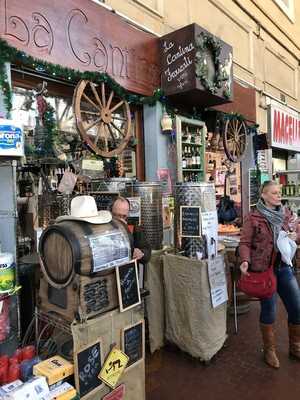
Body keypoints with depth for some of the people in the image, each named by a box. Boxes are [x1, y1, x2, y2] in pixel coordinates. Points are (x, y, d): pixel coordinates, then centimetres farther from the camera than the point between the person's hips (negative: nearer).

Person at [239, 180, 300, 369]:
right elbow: (245, 243, -10)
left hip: (284, 267, 6)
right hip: (263, 269, -5)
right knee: (269, 311, 6)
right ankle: (269, 350, 30)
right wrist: (245, 261, -26)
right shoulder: (253, 218, -10)